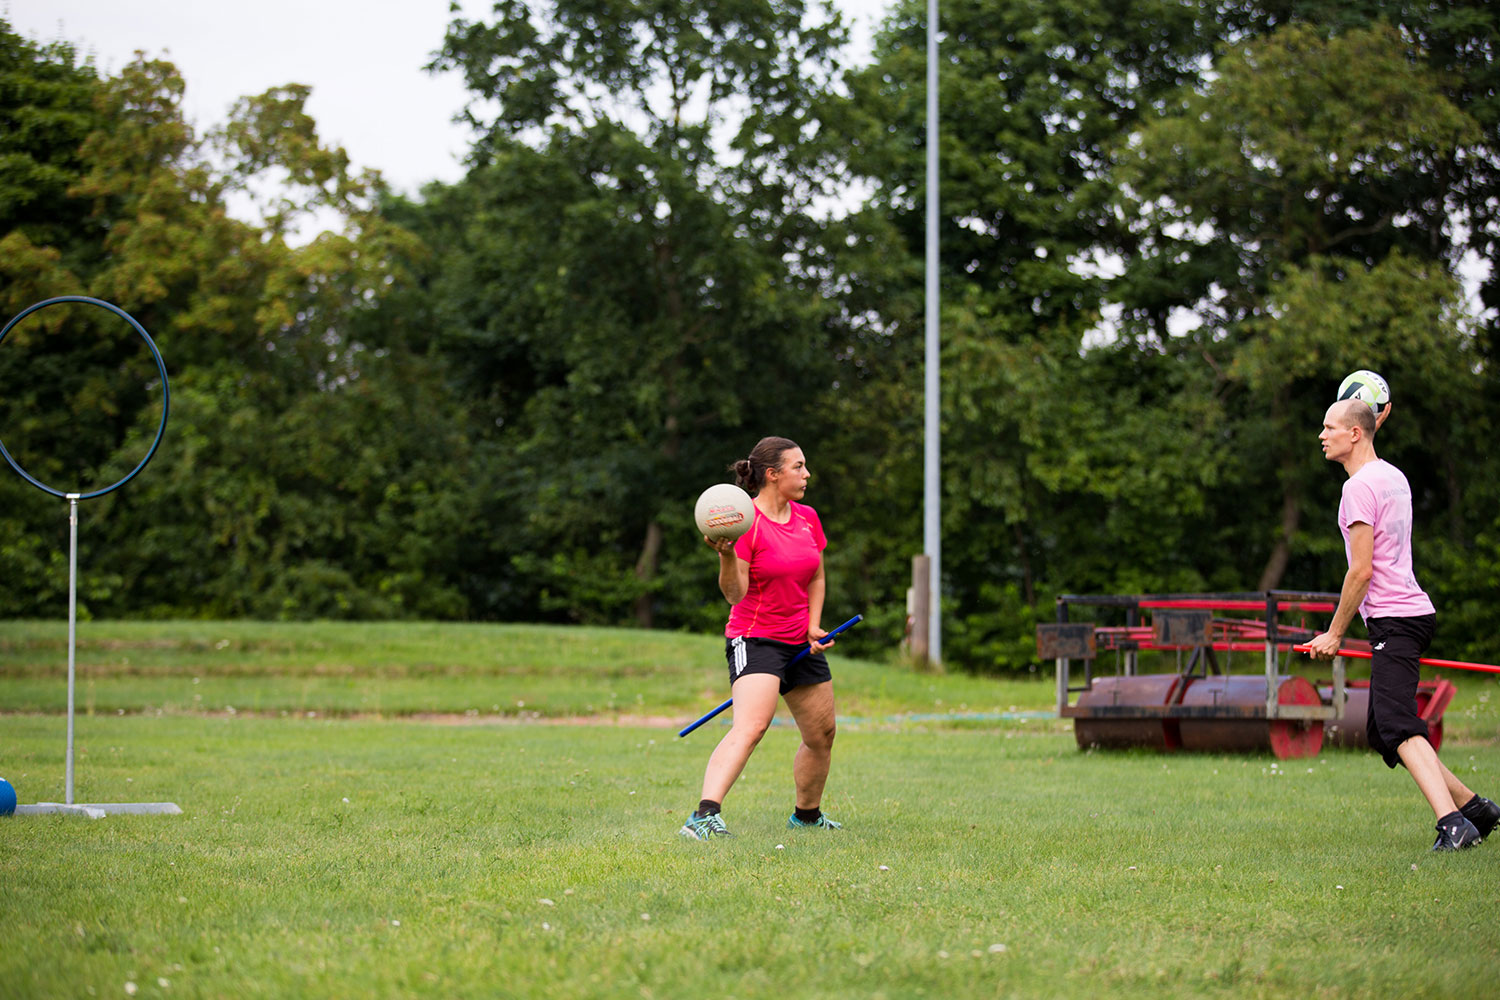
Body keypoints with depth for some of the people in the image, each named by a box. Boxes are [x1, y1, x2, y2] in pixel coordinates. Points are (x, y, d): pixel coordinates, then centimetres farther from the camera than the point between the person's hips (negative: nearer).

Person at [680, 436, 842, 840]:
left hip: (801, 641, 8)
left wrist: (814, 626, 7)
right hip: (755, 639, -7)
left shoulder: (808, 518, 7)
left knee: (822, 735, 14)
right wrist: (726, 556, -37)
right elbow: (735, 593, -20)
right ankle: (705, 815, -38)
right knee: (750, 727, -28)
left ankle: (806, 815, 36)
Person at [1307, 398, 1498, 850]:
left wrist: (1335, 633, -8)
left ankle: (1453, 824, -34)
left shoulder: (1360, 487, -12)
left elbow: (1362, 570, -16)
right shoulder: (1393, 476, 16)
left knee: (1397, 727, -21)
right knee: (1383, 731, 14)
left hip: (1394, 619, -10)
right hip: (1412, 611, 10)